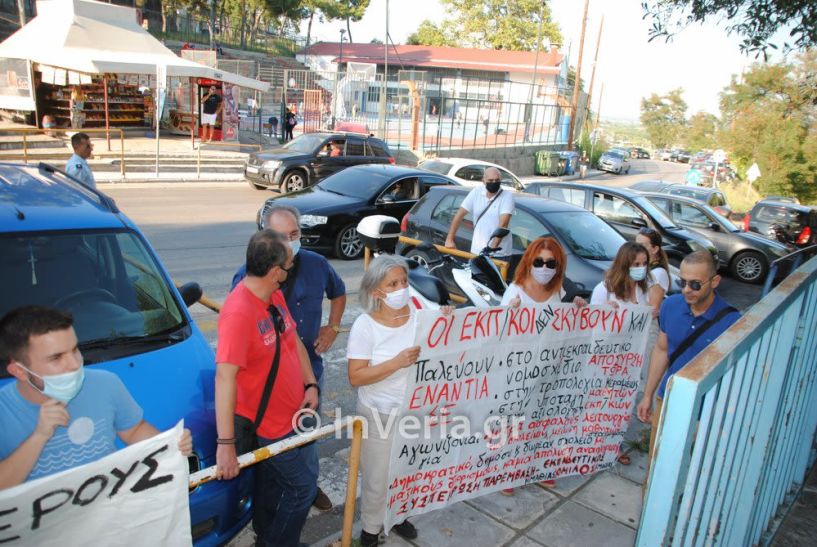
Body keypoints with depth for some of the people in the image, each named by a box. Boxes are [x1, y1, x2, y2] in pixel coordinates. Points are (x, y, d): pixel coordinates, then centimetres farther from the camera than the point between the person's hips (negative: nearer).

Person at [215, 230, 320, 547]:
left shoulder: (275, 295, -2)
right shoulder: (238, 312, -31)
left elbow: (293, 340, 10)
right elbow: (225, 377, -33)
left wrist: (311, 384, 3)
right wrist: (226, 444, -33)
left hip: (291, 413, 8)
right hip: (269, 424, -8)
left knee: (271, 483, 27)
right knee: (303, 487, 6)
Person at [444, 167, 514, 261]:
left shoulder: (507, 196, -7)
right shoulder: (476, 192, 2)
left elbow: (503, 224, -18)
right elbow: (460, 215, 3)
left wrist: (492, 247, -29)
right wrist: (449, 239, -3)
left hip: (500, 253, -3)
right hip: (476, 251, 3)